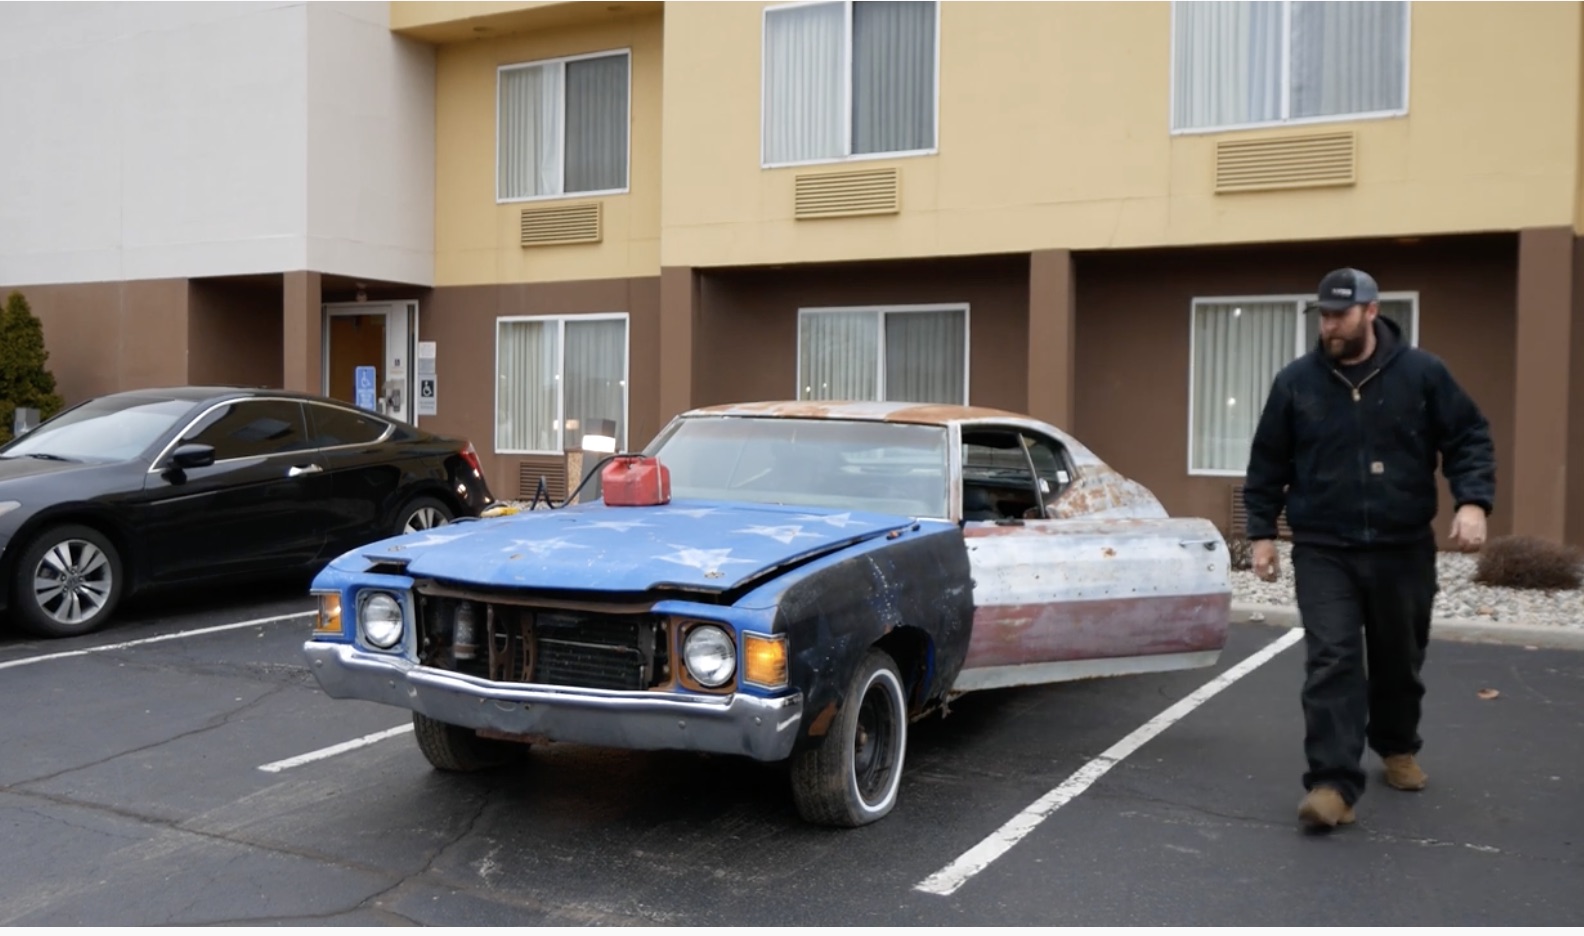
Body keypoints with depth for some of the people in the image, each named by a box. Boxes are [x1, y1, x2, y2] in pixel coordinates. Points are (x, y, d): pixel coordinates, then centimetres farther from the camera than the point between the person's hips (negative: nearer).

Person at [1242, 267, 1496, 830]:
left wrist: (1472, 501, -15)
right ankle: (1334, 783, -12)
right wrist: (1262, 532, 3)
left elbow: (1469, 439, 1)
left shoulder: (1422, 373, -2)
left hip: (1403, 551, 1)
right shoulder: (1296, 382, 0)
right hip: (1324, 553, -1)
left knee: (1399, 661, 16)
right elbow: (1267, 465, 6)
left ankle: (1398, 748, 40)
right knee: (1331, 664, -11)